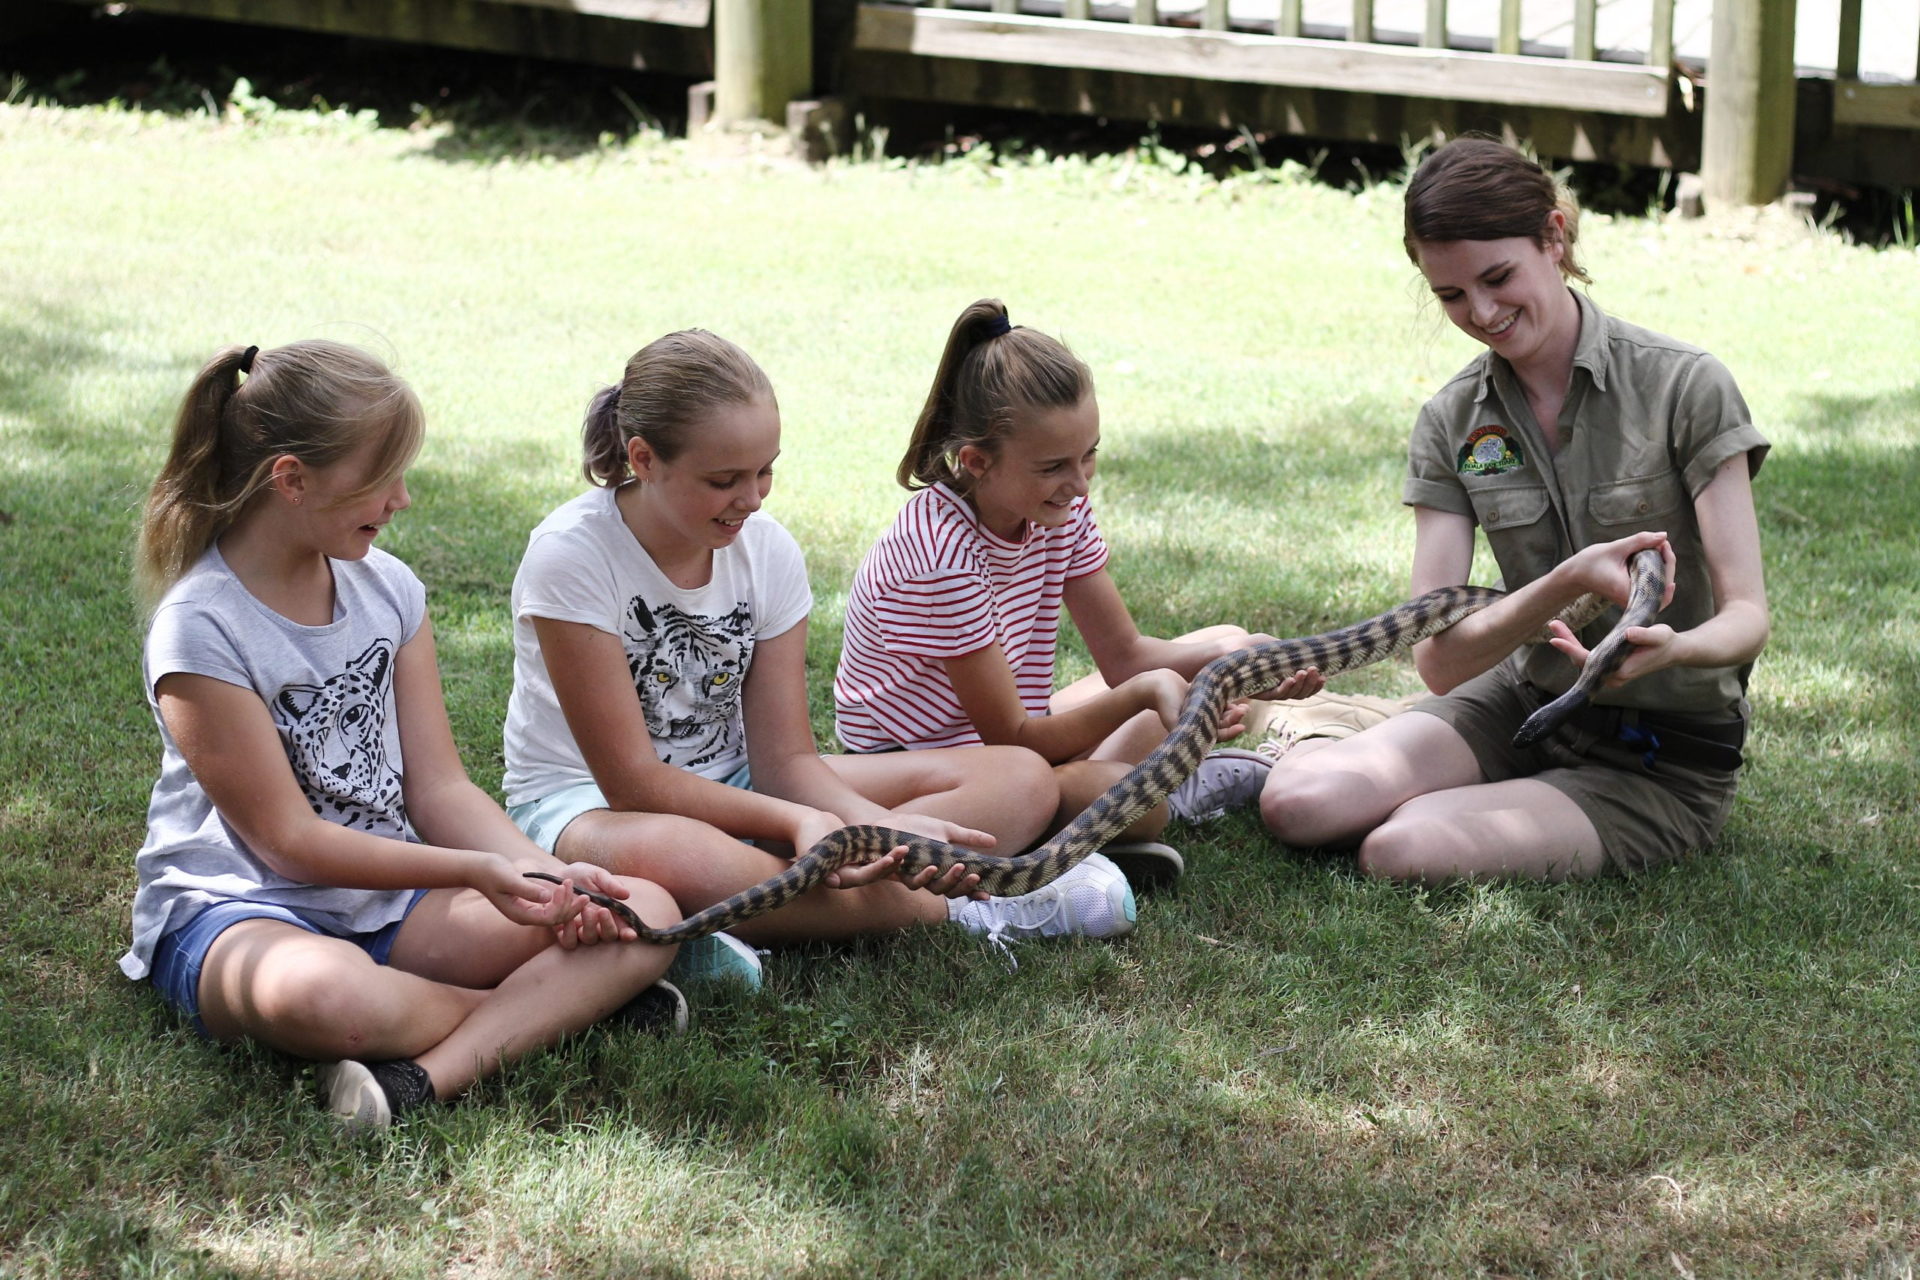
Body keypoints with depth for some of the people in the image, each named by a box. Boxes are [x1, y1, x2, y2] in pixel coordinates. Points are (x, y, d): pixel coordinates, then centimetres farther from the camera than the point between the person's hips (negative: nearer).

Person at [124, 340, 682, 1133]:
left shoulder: (387, 589, 5)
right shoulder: (200, 628, -14)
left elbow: (438, 788, 4)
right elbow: (288, 841, -15)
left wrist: (546, 879, -14)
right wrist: (476, 872, -23)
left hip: (390, 900, 7)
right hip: (236, 909, -6)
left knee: (648, 915, -13)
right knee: (318, 990, -44)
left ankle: (431, 1074, -32)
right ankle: (556, 1007, -18)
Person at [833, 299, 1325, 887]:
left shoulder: (1058, 507, -6)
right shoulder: (943, 557, -29)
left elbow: (1124, 655, 0)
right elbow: (1012, 739, -25)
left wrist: (1230, 655, -19)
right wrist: (1146, 691, -34)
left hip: (1006, 731, 9)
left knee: (1226, 644, 7)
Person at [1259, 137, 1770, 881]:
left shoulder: (1684, 388, -14)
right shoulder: (1452, 422, -2)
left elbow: (1746, 616, -18)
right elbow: (1439, 661, -12)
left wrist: (1671, 648, -42)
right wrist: (1569, 582, -31)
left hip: (1666, 756, -4)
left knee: (1401, 853, -26)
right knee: (1295, 802, -21)